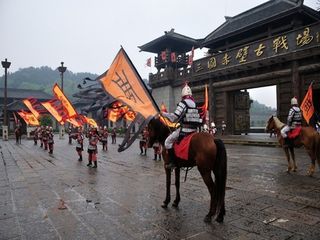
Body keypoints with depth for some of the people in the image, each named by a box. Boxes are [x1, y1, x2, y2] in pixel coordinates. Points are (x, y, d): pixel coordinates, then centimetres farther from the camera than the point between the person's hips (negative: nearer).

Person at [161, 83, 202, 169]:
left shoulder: (183, 103, -10)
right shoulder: (195, 104, 15)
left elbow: (174, 117, -17)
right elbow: (200, 119, 18)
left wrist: (164, 113, -5)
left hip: (185, 129, -8)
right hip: (194, 129, 8)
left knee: (168, 141, 2)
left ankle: (172, 162, -2)